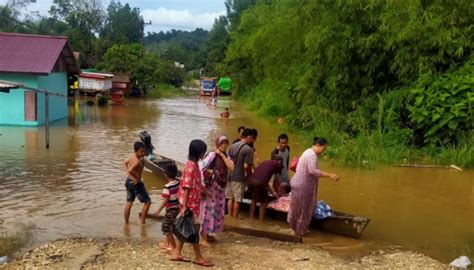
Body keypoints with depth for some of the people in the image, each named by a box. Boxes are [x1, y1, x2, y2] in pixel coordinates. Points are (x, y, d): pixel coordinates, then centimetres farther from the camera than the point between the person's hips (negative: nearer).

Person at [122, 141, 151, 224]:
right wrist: (137, 177, -25)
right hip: (136, 183, -9)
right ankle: (142, 222, 8)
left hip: (128, 181, 9)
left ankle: (126, 223, 31)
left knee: (129, 202, 21)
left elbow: (124, 163, 15)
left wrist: (128, 173, 6)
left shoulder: (132, 156, 2)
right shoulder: (138, 161, -26)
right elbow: (130, 170, -38)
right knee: (147, 202, 5)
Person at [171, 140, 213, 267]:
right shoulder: (191, 167, -21)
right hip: (190, 203, -9)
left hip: (193, 202, 9)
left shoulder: (194, 164, 8)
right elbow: (187, 188, -23)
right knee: (194, 228, 0)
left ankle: (177, 253, 22)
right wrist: (184, 206, -23)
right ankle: (199, 257, 10)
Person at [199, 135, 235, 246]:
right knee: (208, 211, -3)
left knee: (217, 211, 15)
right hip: (211, 187, -8)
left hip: (220, 188, 8)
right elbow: (201, 168, -22)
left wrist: (222, 155, -13)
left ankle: (210, 234, 29)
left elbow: (231, 168, -10)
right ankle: (203, 238, 5)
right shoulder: (212, 155, -15)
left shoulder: (226, 155, 7)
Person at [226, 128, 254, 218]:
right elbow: (246, 166, -17)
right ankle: (235, 218, 13)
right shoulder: (248, 150, -14)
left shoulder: (233, 146, 7)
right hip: (239, 178, -6)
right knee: (237, 200, 5)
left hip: (230, 176, 6)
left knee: (230, 198, 13)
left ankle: (229, 217, 21)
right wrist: (250, 174, 0)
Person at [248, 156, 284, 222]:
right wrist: (274, 193, 40)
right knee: (264, 201, 16)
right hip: (260, 182, -6)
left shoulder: (265, 162, 34)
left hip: (251, 180, 6)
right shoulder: (278, 165, 17)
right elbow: (276, 180, 25)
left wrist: (272, 191, 48)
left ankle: (251, 219, 33)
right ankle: (261, 221, 17)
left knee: (254, 200, 29)